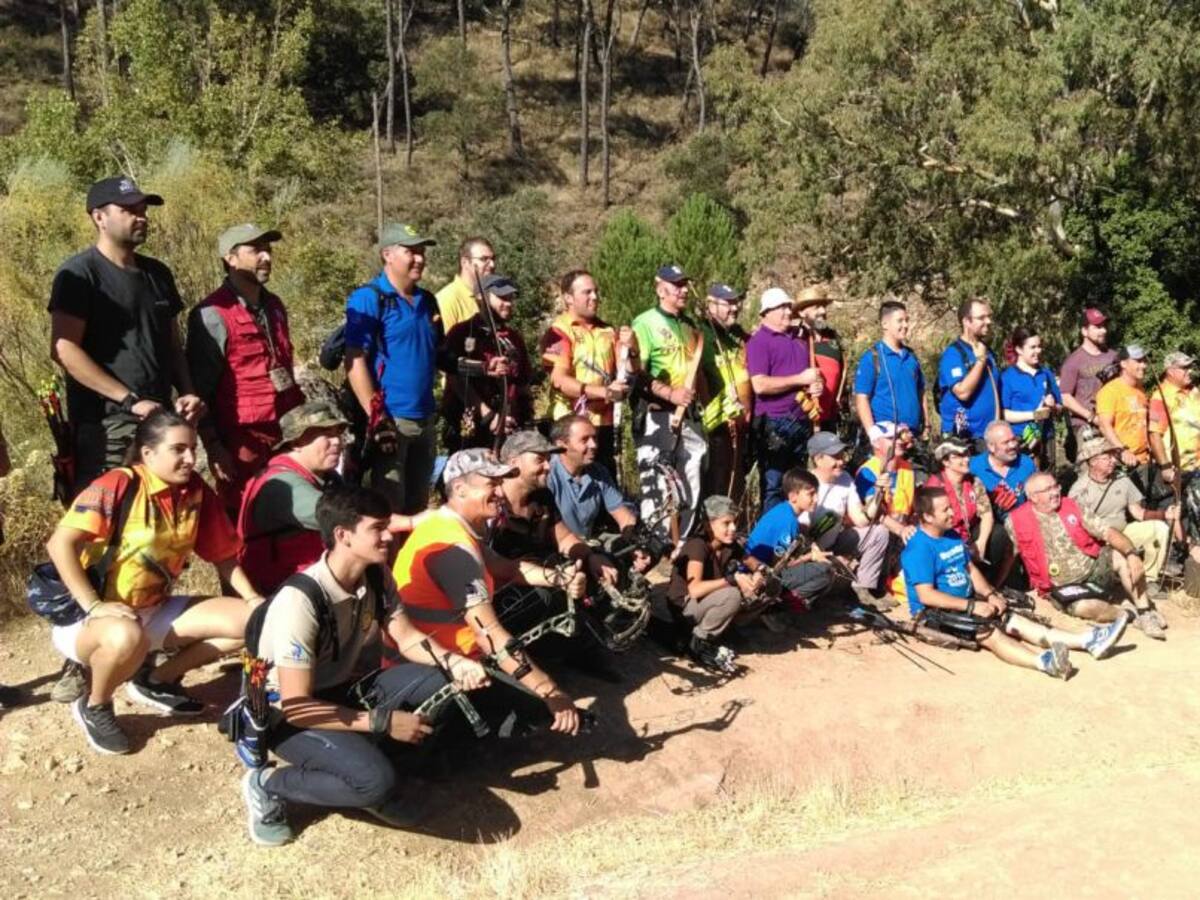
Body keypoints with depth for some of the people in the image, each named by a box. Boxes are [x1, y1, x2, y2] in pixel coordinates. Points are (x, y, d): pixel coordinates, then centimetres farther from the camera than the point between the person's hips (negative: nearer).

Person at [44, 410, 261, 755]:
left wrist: (253, 598, -6)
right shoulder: (118, 485, -20)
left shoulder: (197, 492, -3)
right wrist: (94, 606, -28)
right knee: (127, 637, -42)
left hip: (155, 611, 6)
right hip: (89, 617, -6)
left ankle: (158, 681, 12)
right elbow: (60, 543, -25)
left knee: (249, 621, -8)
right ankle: (94, 707, -6)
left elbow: (222, 555, 7)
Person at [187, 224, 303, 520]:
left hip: (284, 436, 7)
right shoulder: (213, 315, -9)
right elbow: (199, 388, -10)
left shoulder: (275, 307, 14)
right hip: (242, 442, -7)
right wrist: (213, 446, -14)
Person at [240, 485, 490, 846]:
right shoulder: (300, 601, -30)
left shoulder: (376, 577, -9)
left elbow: (406, 637, -2)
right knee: (376, 780, -30)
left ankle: (363, 758, 1)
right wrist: (383, 722, -27)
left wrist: (454, 662, -23)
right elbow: (297, 707, -28)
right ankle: (268, 786, -5)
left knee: (442, 679, -13)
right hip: (288, 714, -7)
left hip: (343, 690, 7)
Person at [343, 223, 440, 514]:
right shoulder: (368, 298, -8)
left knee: (418, 505, 15)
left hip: (425, 419, 7)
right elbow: (355, 362, -14)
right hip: (390, 420, -7)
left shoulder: (427, 300, 13)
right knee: (388, 507, -3)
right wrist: (376, 417, -20)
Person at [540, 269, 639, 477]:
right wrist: (603, 391, -25)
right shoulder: (558, 332, -5)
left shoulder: (608, 331, 12)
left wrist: (631, 349, -9)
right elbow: (559, 380, -16)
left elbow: (628, 374, 12)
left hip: (605, 423, 5)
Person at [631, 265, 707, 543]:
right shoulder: (645, 323, -6)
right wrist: (670, 393, -21)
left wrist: (698, 392, 13)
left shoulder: (690, 325, 18)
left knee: (689, 489, 11)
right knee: (658, 489, -6)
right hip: (657, 417, -7)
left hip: (688, 417, 8)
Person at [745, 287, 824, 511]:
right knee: (773, 487, -2)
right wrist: (800, 379, -15)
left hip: (803, 421, 7)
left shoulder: (799, 339, 15)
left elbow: (811, 373, 29)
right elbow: (760, 385, -19)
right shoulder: (758, 342, -8)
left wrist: (815, 385, 4)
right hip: (773, 425, -7)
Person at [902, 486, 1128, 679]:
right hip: (935, 614, -8)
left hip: (964, 604, 8)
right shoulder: (918, 549, -18)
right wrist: (973, 605, -22)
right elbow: (926, 595, -23)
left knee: (1016, 622, -6)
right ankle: (1043, 661, -54)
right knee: (988, 632, -31)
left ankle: (1088, 640, -15)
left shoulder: (953, 536, 11)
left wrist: (990, 595, 0)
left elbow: (971, 569, 19)